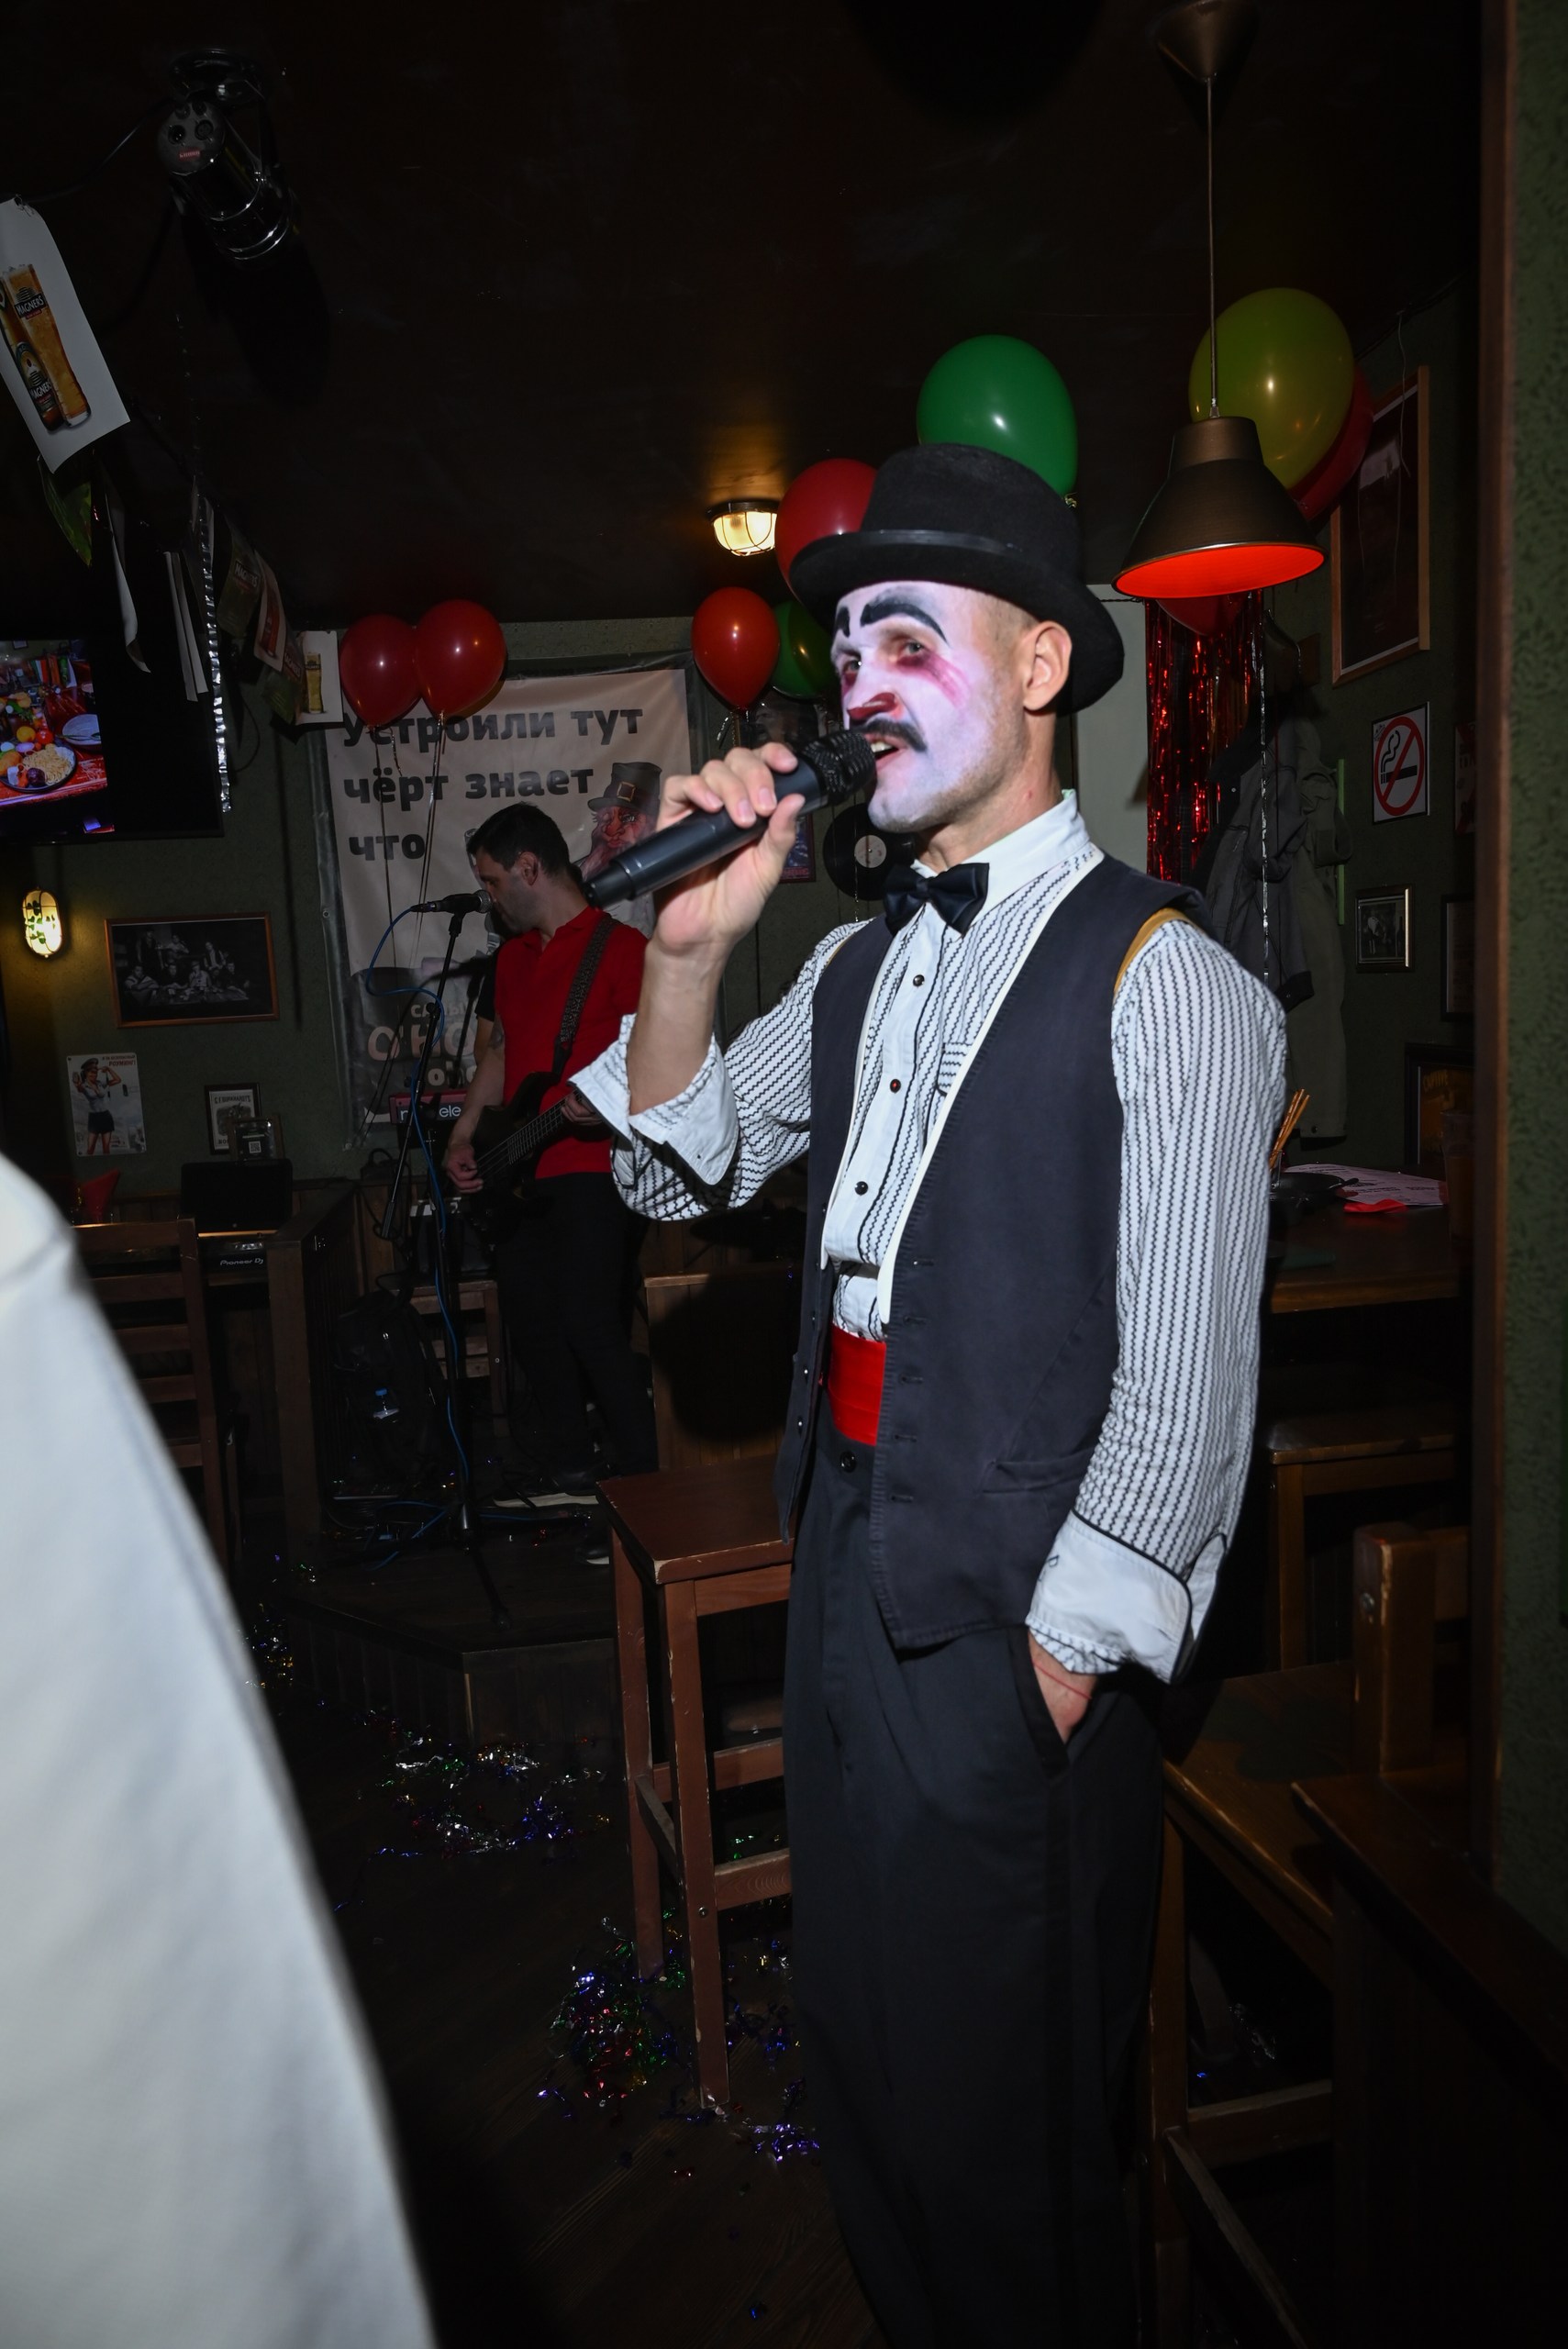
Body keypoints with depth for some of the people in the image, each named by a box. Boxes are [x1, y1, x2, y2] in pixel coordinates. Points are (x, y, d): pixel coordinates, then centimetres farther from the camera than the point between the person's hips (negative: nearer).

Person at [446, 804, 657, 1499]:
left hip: (589, 1170, -9)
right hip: (516, 1178, 9)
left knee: (591, 1328, -13)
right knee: (534, 1324, 13)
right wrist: (464, 1135, 16)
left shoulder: (619, 948, -8)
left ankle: (644, 1485, -1)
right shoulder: (512, 957, 18)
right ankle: (571, 1472, 27)